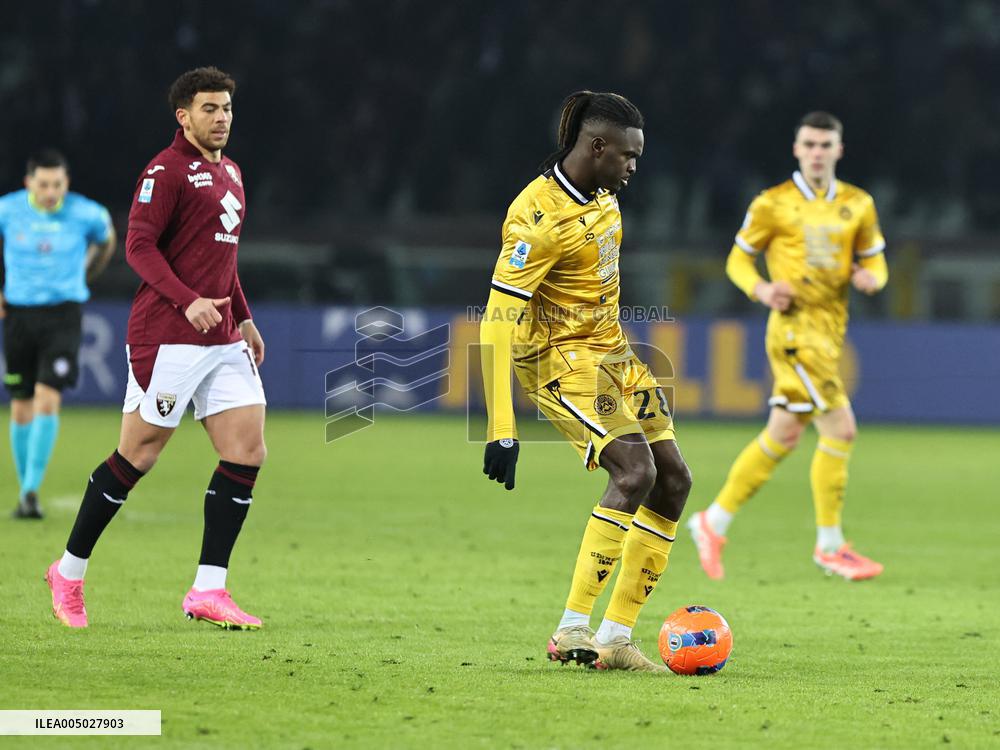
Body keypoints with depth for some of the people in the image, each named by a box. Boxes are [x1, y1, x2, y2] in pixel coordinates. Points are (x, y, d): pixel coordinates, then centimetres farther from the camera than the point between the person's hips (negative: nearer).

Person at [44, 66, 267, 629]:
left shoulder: (229, 173, 18)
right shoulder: (167, 171, -8)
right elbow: (139, 246, -15)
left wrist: (244, 318, 22)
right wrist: (189, 302, -25)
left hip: (222, 340, 8)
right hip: (168, 338, -8)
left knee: (248, 452, -3)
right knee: (138, 455, -3)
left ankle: (209, 590, -1)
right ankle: (70, 572, 13)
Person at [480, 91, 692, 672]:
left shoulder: (603, 194, 6)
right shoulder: (539, 219, -23)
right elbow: (499, 322, -26)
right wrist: (501, 431, -29)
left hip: (614, 353, 9)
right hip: (563, 361, -9)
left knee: (674, 481, 3)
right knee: (635, 471, -25)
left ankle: (617, 637, 6)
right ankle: (572, 631, -23)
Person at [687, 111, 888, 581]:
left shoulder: (858, 205, 11)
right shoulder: (773, 204, -1)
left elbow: (874, 261, 17)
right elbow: (738, 259, 5)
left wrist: (870, 277, -7)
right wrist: (761, 289, -14)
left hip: (831, 330, 6)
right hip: (795, 327, -6)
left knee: (782, 436, 8)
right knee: (840, 429, -13)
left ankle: (714, 523, 20)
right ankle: (830, 546, -4)